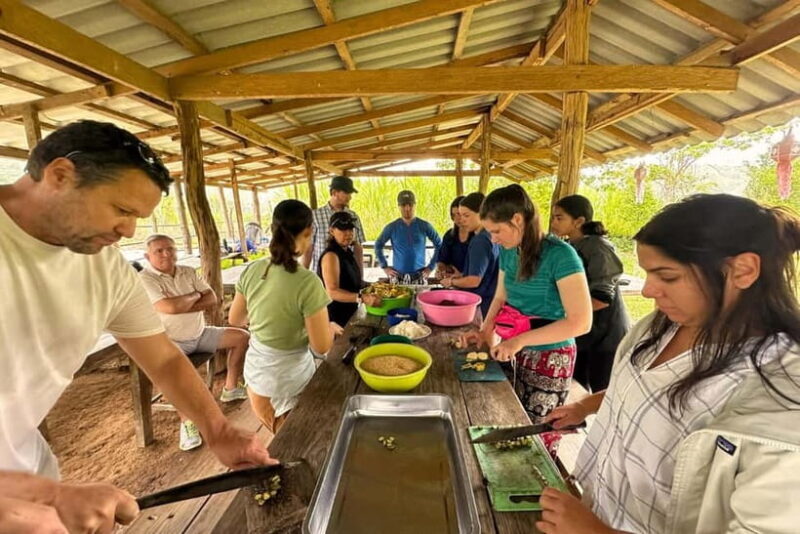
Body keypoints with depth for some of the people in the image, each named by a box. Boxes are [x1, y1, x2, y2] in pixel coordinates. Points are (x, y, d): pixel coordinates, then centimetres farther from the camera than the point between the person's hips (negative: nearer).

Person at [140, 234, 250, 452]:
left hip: (200, 334, 7)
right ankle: (186, 422, -20)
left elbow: (212, 299, -3)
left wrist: (182, 306, -16)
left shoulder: (188, 272, 4)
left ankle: (230, 388, 13)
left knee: (241, 336, 1)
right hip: (169, 341, -6)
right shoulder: (144, 279, -14)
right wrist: (193, 296, -9)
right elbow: (170, 307, -29)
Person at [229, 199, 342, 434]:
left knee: (281, 441, 29)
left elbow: (235, 320, 5)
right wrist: (330, 328, -1)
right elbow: (321, 346, -22)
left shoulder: (252, 270, -10)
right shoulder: (307, 282, -28)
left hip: (255, 370, 5)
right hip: (289, 376, -5)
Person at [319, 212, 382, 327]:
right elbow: (332, 292, -28)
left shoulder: (347, 251, 8)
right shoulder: (331, 255, -19)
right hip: (334, 317, -9)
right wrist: (362, 298, -39)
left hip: (349, 313, 9)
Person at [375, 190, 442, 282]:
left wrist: (431, 266, 3)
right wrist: (384, 267, 5)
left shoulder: (425, 226, 0)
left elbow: (439, 245, 7)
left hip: (419, 277, 0)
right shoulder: (391, 227, 1)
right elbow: (378, 246, 12)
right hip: (397, 277, 0)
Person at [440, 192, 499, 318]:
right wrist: (460, 277, 9)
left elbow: (474, 281, -21)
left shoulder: (480, 240, -19)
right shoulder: (491, 236, 8)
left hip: (481, 305, -9)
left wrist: (451, 282, -4)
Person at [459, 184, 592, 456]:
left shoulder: (560, 255, -20)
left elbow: (581, 322, -22)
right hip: (514, 354, 6)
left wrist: (521, 340, -25)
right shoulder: (508, 252, 1)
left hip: (549, 359, -6)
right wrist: (485, 331, -3)